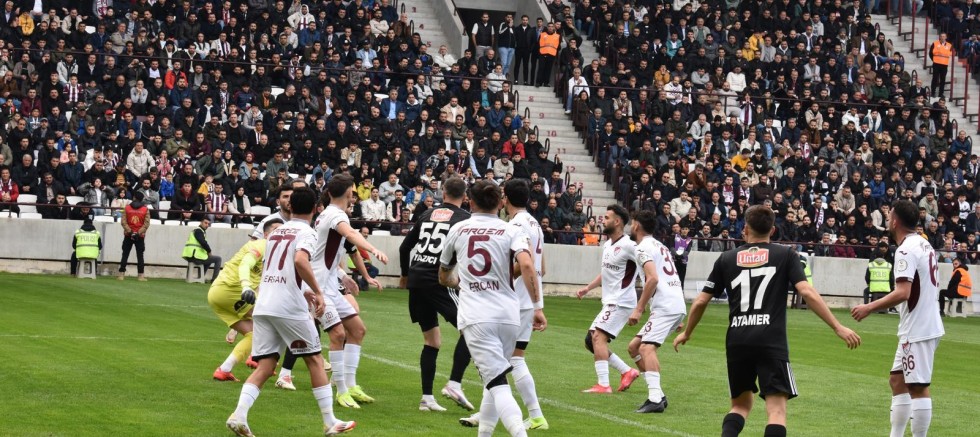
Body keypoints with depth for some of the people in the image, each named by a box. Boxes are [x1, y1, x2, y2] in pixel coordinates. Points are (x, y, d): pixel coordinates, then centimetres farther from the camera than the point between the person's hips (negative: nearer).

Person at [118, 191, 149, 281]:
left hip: (128, 236, 0)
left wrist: (130, 232, -9)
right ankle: (140, 275, -1)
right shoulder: (145, 209, -3)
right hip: (140, 236, 0)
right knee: (140, 256, 4)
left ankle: (121, 274, 0)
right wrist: (139, 233, -10)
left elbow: (123, 222, -7)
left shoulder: (127, 208, -1)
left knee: (125, 255, 5)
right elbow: (146, 224, -8)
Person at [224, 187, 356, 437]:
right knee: (315, 360, 8)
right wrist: (317, 292, -16)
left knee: (265, 367, 5)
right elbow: (300, 261, -23)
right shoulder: (307, 233, -3)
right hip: (289, 307, -6)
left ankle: (239, 416, -15)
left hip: (263, 306, 6)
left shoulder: (276, 232, 19)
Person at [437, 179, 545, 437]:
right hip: (508, 316, 2)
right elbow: (526, 265, -13)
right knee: (494, 381, 21)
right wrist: (537, 306, -10)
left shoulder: (458, 230, 12)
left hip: (475, 316, -2)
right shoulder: (511, 231, 7)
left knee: (497, 385, -11)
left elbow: (443, 277, 24)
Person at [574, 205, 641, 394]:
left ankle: (603, 384, -21)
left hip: (621, 302, -10)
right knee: (590, 341, 10)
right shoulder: (607, 245, 13)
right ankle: (627, 371, 15)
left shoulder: (628, 246, -16)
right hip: (609, 301, 10)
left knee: (598, 336, -20)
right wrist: (588, 288, 15)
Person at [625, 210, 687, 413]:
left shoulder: (644, 247, -6)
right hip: (677, 305, 10)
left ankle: (655, 399, -36)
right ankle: (658, 394, 10)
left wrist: (639, 309, -18)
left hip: (665, 306, -10)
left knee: (647, 347, -22)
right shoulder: (661, 246, 25)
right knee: (634, 346, 14)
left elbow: (653, 278, -20)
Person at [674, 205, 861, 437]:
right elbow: (808, 293, -7)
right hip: (772, 342, -3)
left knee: (740, 404, 20)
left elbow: (701, 301, 13)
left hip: (737, 342, 3)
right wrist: (838, 327, -5)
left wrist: (686, 333, 28)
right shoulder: (785, 255, 5)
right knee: (777, 408, -4)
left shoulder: (727, 258, 12)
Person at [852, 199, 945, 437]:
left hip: (918, 330, -10)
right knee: (897, 380, 15)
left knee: (918, 387, -7)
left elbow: (902, 293, -26)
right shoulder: (924, 243, 13)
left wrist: (869, 308, -22)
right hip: (921, 327, 10)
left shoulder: (906, 250, -17)